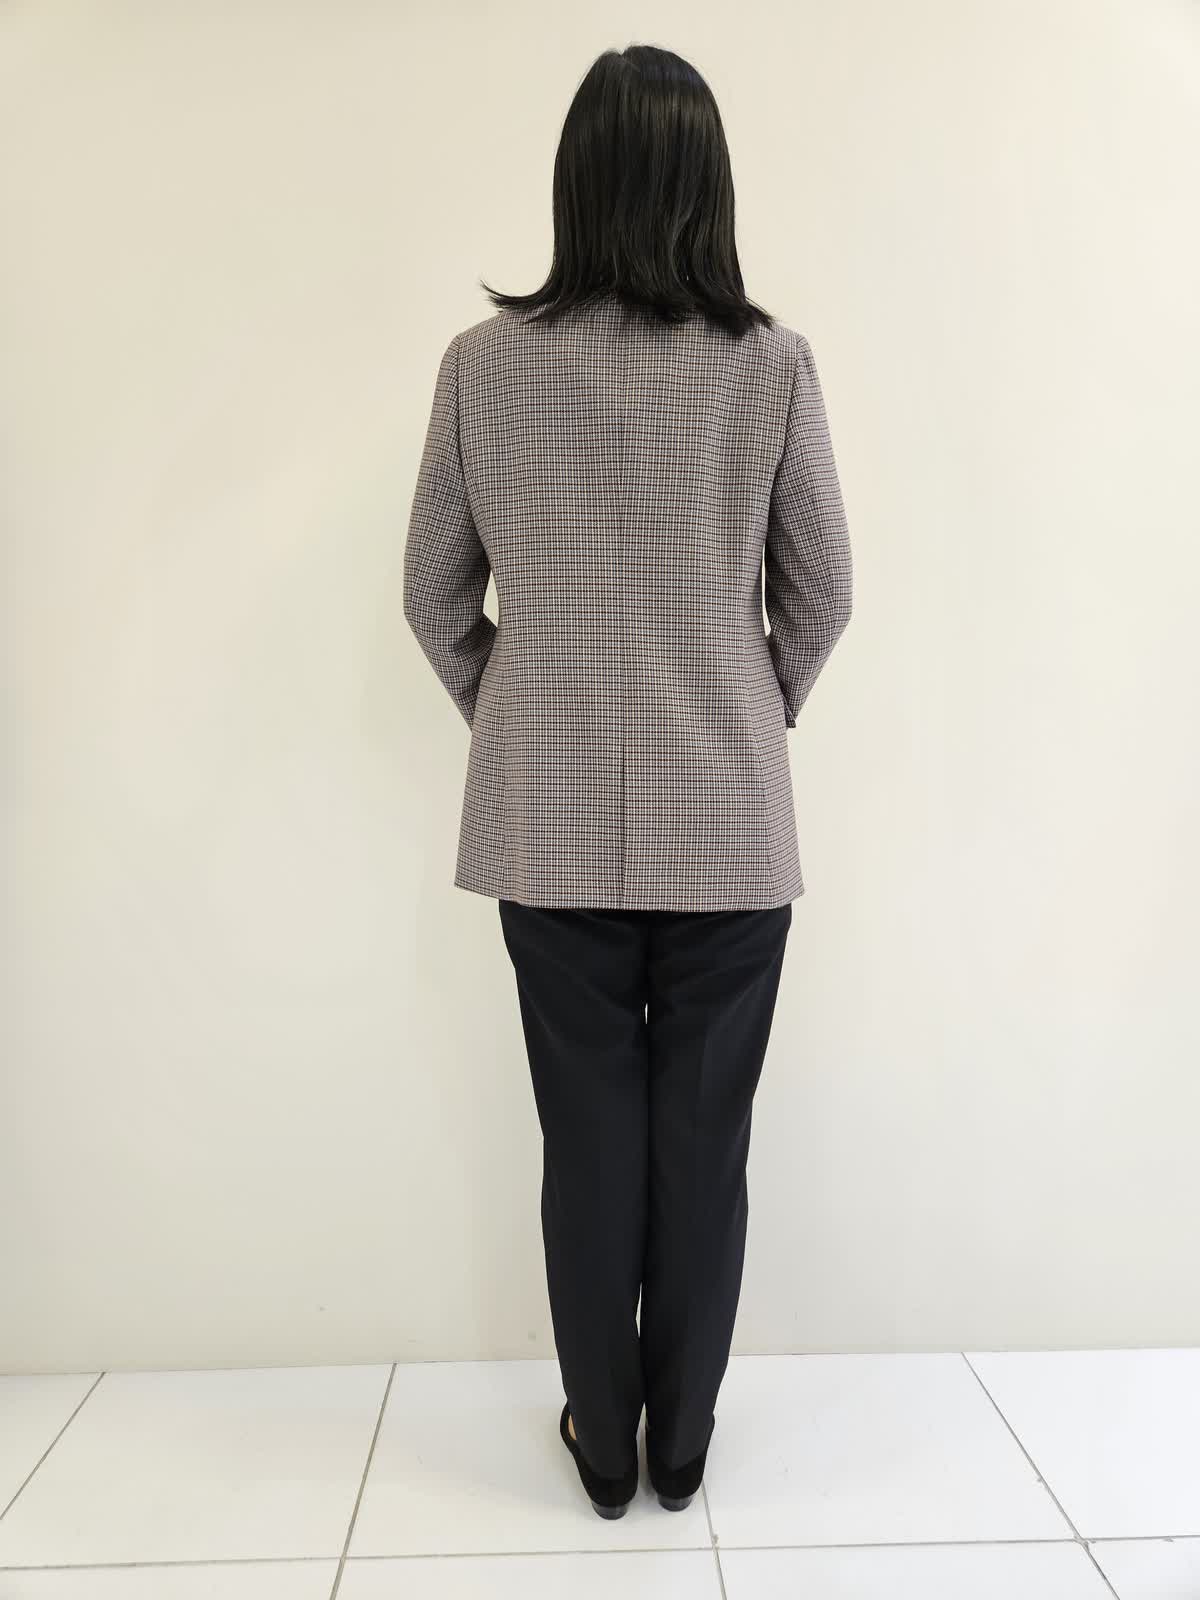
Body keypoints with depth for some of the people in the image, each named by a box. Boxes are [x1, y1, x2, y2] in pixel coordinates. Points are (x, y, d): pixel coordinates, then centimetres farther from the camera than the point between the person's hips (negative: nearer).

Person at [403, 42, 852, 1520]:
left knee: (589, 1138, 13)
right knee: (705, 1139, 13)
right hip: (730, 827, 0)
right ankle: (681, 1444, 32)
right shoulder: (772, 363, -5)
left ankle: (605, 1444, 32)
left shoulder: (484, 363, -2)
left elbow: (435, 599, 3)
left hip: (549, 828, 1)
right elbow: (822, 598, 2)